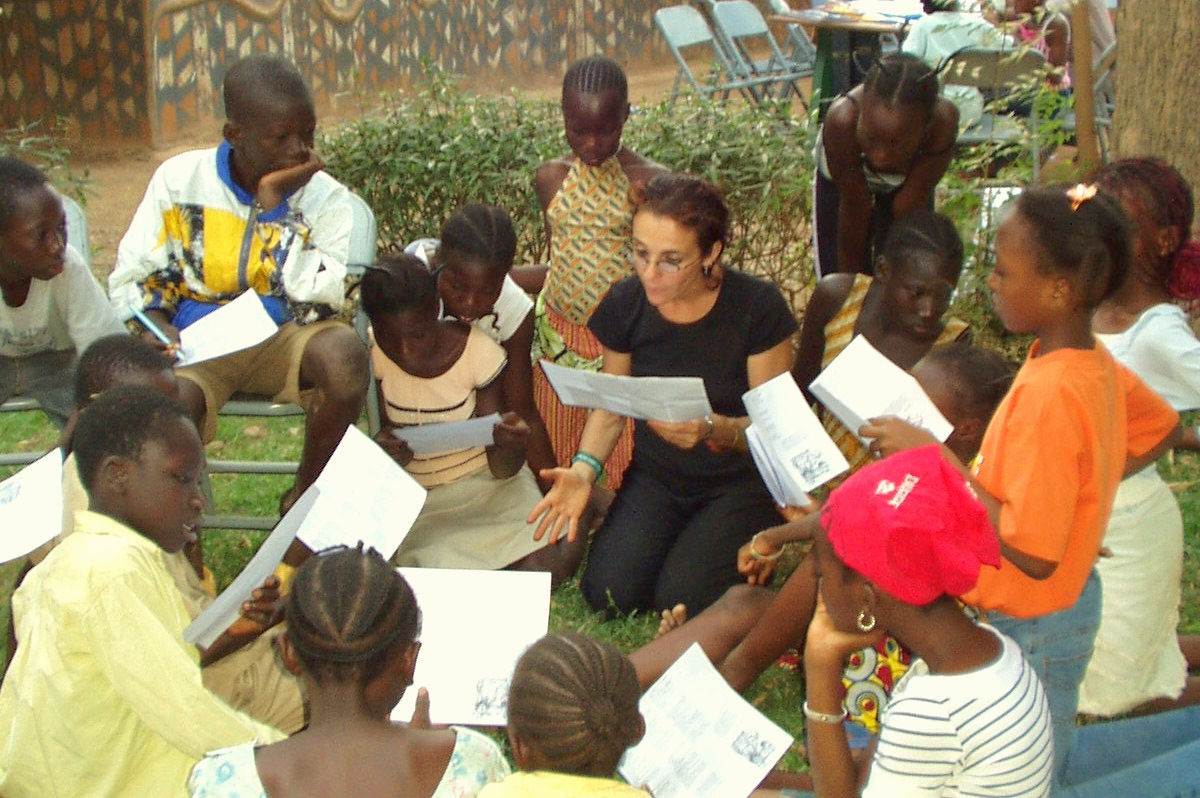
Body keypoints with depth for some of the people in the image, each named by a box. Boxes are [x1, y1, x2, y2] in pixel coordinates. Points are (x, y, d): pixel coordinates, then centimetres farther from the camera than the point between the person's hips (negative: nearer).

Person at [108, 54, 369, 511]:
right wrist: (159, 332, -19)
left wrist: (273, 204, -19)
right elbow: (129, 281, 3)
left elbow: (318, 300, -18)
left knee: (344, 353, -32)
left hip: (284, 340, 1)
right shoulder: (180, 179, -3)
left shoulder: (326, 199, -4)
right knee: (171, 400, -35)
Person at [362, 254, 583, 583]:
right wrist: (386, 450, -24)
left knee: (549, 564, -25)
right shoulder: (373, 355, -10)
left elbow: (502, 470, -12)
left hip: (484, 482, -1)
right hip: (412, 492, 2)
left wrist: (513, 446, -37)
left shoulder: (478, 352, -17)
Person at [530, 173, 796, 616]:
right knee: (608, 592, -17)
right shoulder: (626, 304, -8)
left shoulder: (758, 308, -18)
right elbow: (610, 408, 4)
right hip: (656, 477, 3)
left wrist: (713, 429, -35)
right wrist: (584, 468, -15)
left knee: (680, 601, -21)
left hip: (740, 482, -3)